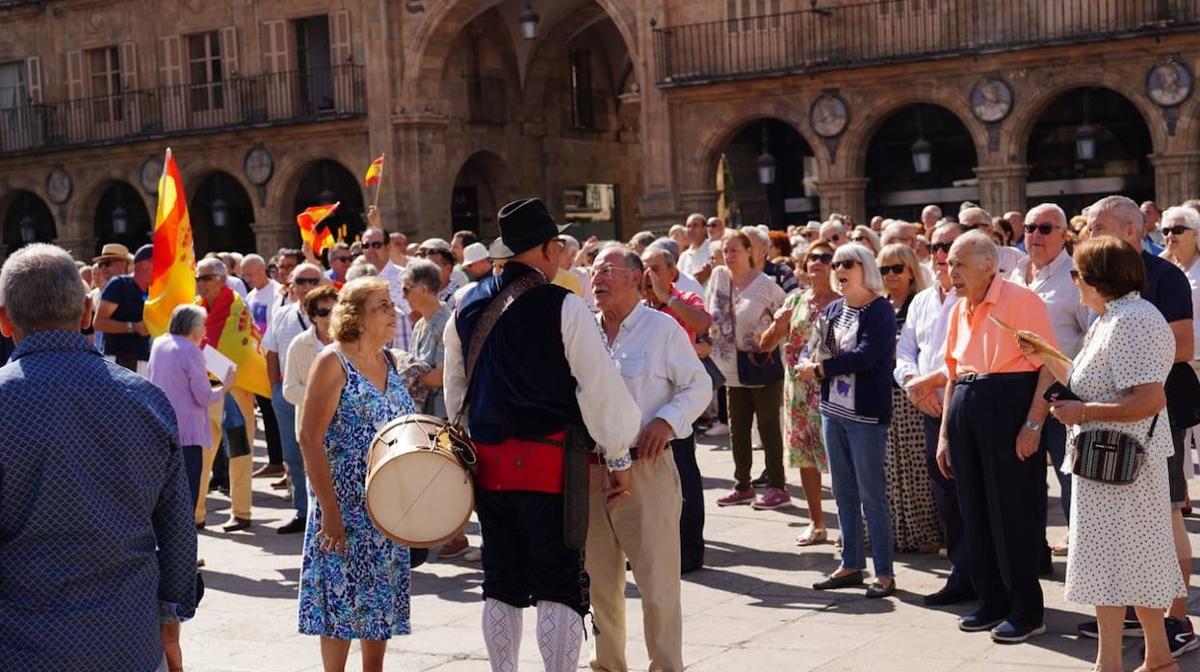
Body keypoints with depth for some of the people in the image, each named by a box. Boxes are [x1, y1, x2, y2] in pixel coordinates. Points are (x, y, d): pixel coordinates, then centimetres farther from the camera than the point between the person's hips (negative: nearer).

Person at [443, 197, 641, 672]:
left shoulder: (467, 307, 7)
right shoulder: (562, 307, -11)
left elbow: (455, 388, 17)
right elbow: (601, 387, -10)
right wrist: (618, 459, -1)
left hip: (488, 461, 6)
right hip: (549, 460, -5)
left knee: (502, 583, 14)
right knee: (559, 585, 0)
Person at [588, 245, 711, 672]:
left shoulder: (662, 328, -2)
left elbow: (699, 387, 0)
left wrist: (667, 420, -15)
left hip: (645, 466, -5)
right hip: (591, 470, 5)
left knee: (657, 581, -3)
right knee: (600, 579, 14)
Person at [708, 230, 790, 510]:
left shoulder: (766, 285, -11)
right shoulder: (719, 276, 2)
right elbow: (711, 313, 10)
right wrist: (713, 339, 5)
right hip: (734, 368, 6)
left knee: (768, 426, -1)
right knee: (737, 428, 11)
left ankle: (777, 488, 4)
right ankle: (742, 486, 21)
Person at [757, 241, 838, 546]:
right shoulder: (794, 299, 10)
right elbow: (765, 344, 10)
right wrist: (778, 325, -9)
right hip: (798, 386, 5)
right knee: (804, 455, 10)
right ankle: (816, 524, 21)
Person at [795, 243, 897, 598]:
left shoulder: (879, 310, -10)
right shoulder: (832, 310, 12)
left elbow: (867, 354, -21)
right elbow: (817, 352, 11)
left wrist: (821, 368, -15)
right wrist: (814, 363, -12)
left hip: (866, 413, -7)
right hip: (833, 409, 7)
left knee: (871, 495, -3)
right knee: (843, 493, 13)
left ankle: (884, 573, 5)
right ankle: (851, 565, 23)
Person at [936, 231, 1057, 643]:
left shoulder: (1021, 300, -9)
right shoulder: (959, 310, 13)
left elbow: (1050, 366, -12)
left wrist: (1033, 425, -18)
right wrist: (945, 433, 17)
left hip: (1009, 404, -7)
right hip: (966, 409, 7)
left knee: (1013, 512, -3)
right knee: (974, 512, 11)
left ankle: (1026, 611, 9)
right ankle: (992, 602, 23)